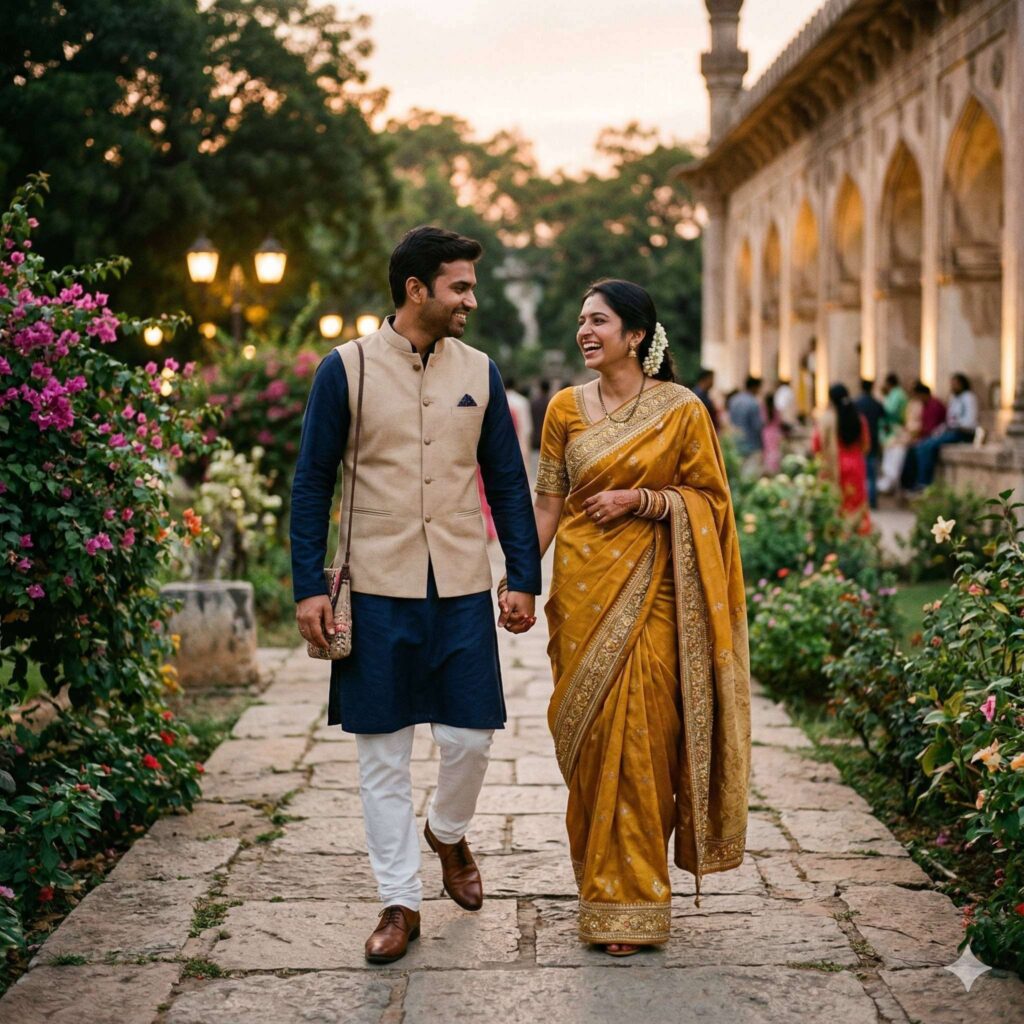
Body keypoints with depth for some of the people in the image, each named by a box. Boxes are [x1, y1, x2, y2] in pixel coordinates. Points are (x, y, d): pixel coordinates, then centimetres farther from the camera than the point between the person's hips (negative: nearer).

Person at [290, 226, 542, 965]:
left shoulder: (479, 372, 7)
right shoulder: (346, 369, -2)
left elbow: (507, 481, 11)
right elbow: (313, 481, 0)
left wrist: (524, 579, 6)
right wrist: (309, 587, -6)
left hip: (461, 587, 2)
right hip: (377, 589, -2)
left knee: (470, 735, 2)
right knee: (383, 750, 4)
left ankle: (448, 832, 34)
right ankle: (400, 902, 15)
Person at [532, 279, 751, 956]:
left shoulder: (682, 409, -1)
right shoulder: (567, 408, 7)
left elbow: (710, 497, 1)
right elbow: (548, 502, 7)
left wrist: (640, 500, -13)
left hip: (651, 587, -3)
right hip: (583, 586, 3)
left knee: (640, 736, -5)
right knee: (587, 736, 3)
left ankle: (632, 901, 5)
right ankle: (603, 890, 17)